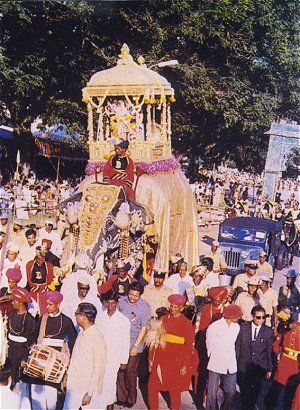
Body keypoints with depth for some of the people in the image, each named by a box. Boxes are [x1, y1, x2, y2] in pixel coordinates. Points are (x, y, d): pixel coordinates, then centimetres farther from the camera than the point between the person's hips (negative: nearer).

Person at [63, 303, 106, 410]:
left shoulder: (97, 338, -20)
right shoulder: (82, 333, 5)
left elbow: (99, 369, -18)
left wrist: (89, 393, -17)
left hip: (87, 389, -8)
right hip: (73, 386, 8)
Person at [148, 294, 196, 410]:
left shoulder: (187, 324, -6)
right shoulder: (163, 320, 3)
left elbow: (189, 346, -6)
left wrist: (185, 365, -9)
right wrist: (151, 358, 5)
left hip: (176, 361, -3)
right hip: (161, 359, 3)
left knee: (174, 389, 9)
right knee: (152, 387, 4)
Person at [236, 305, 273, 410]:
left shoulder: (269, 331, -4)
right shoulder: (243, 328, -3)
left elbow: (269, 351, 1)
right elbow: (238, 347, 2)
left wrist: (269, 369, 3)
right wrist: (236, 362, 2)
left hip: (259, 367, 0)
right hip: (244, 366, 0)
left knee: (255, 392, 8)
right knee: (244, 392, 9)